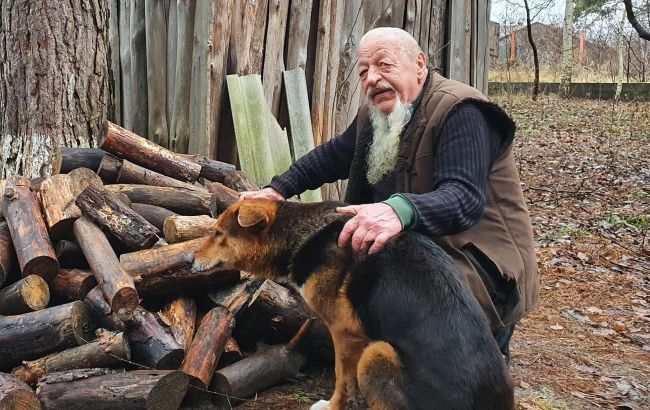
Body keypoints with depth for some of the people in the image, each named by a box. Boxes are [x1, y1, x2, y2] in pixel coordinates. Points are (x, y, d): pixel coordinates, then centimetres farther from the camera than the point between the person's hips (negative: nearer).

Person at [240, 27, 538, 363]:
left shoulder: (460, 112, -20)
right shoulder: (375, 115, 6)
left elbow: (464, 198, -33)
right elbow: (334, 155, 21)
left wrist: (401, 210, -52)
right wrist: (279, 188, 8)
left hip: (482, 266, -8)